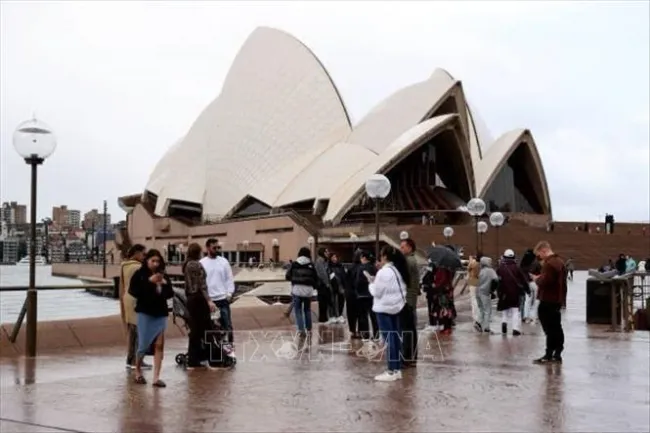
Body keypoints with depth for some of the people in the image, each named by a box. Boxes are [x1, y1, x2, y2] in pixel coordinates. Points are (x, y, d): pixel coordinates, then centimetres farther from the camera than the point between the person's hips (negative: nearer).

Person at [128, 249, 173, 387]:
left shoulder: (163, 275, 9)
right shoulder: (139, 274, -4)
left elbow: (170, 294, 12)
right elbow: (133, 291, -15)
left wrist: (165, 284, -8)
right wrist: (149, 282, -20)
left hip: (161, 313, 4)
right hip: (145, 313, -4)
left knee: (159, 345, -1)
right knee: (144, 345, 0)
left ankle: (156, 377, 3)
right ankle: (138, 372, 25)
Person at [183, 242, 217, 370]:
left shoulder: (186, 265, 13)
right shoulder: (196, 265, -14)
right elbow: (201, 285, -19)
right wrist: (209, 300, -21)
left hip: (191, 299, 9)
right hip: (198, 299, -9)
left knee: (195, 330, 11)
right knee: (206, 329, -3)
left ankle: (193, 361, 13)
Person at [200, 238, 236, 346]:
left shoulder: (223, 261, 5)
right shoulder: (202, 263, 0)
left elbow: (229, 279, 6)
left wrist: (229, 293, -4)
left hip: (222, 298, 1)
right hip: (208, 299, -1)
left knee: (226, 322, 2)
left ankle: (230, 343, 9)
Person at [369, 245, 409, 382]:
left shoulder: (383, 272, -16)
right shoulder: (398, 270, 11)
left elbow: (376, 292, -15)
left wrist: (372, 283, 4)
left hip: (384, 308, -8)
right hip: (396, 307, 9)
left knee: (388, 340, -6)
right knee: (396, 338, 10)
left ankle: (392, 371, -4)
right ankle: (397, 369, 14)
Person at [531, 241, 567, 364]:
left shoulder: (549, 264, -18)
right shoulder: (559, 261, 14)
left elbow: (544, 282, -25)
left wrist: (536, 278, -7)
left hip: (548, 301, -10)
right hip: (557, 299, 10)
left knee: (550, 329, -5)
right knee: (556, 328, 11)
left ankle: (549, 355, 0)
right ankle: (557, 355, 15)